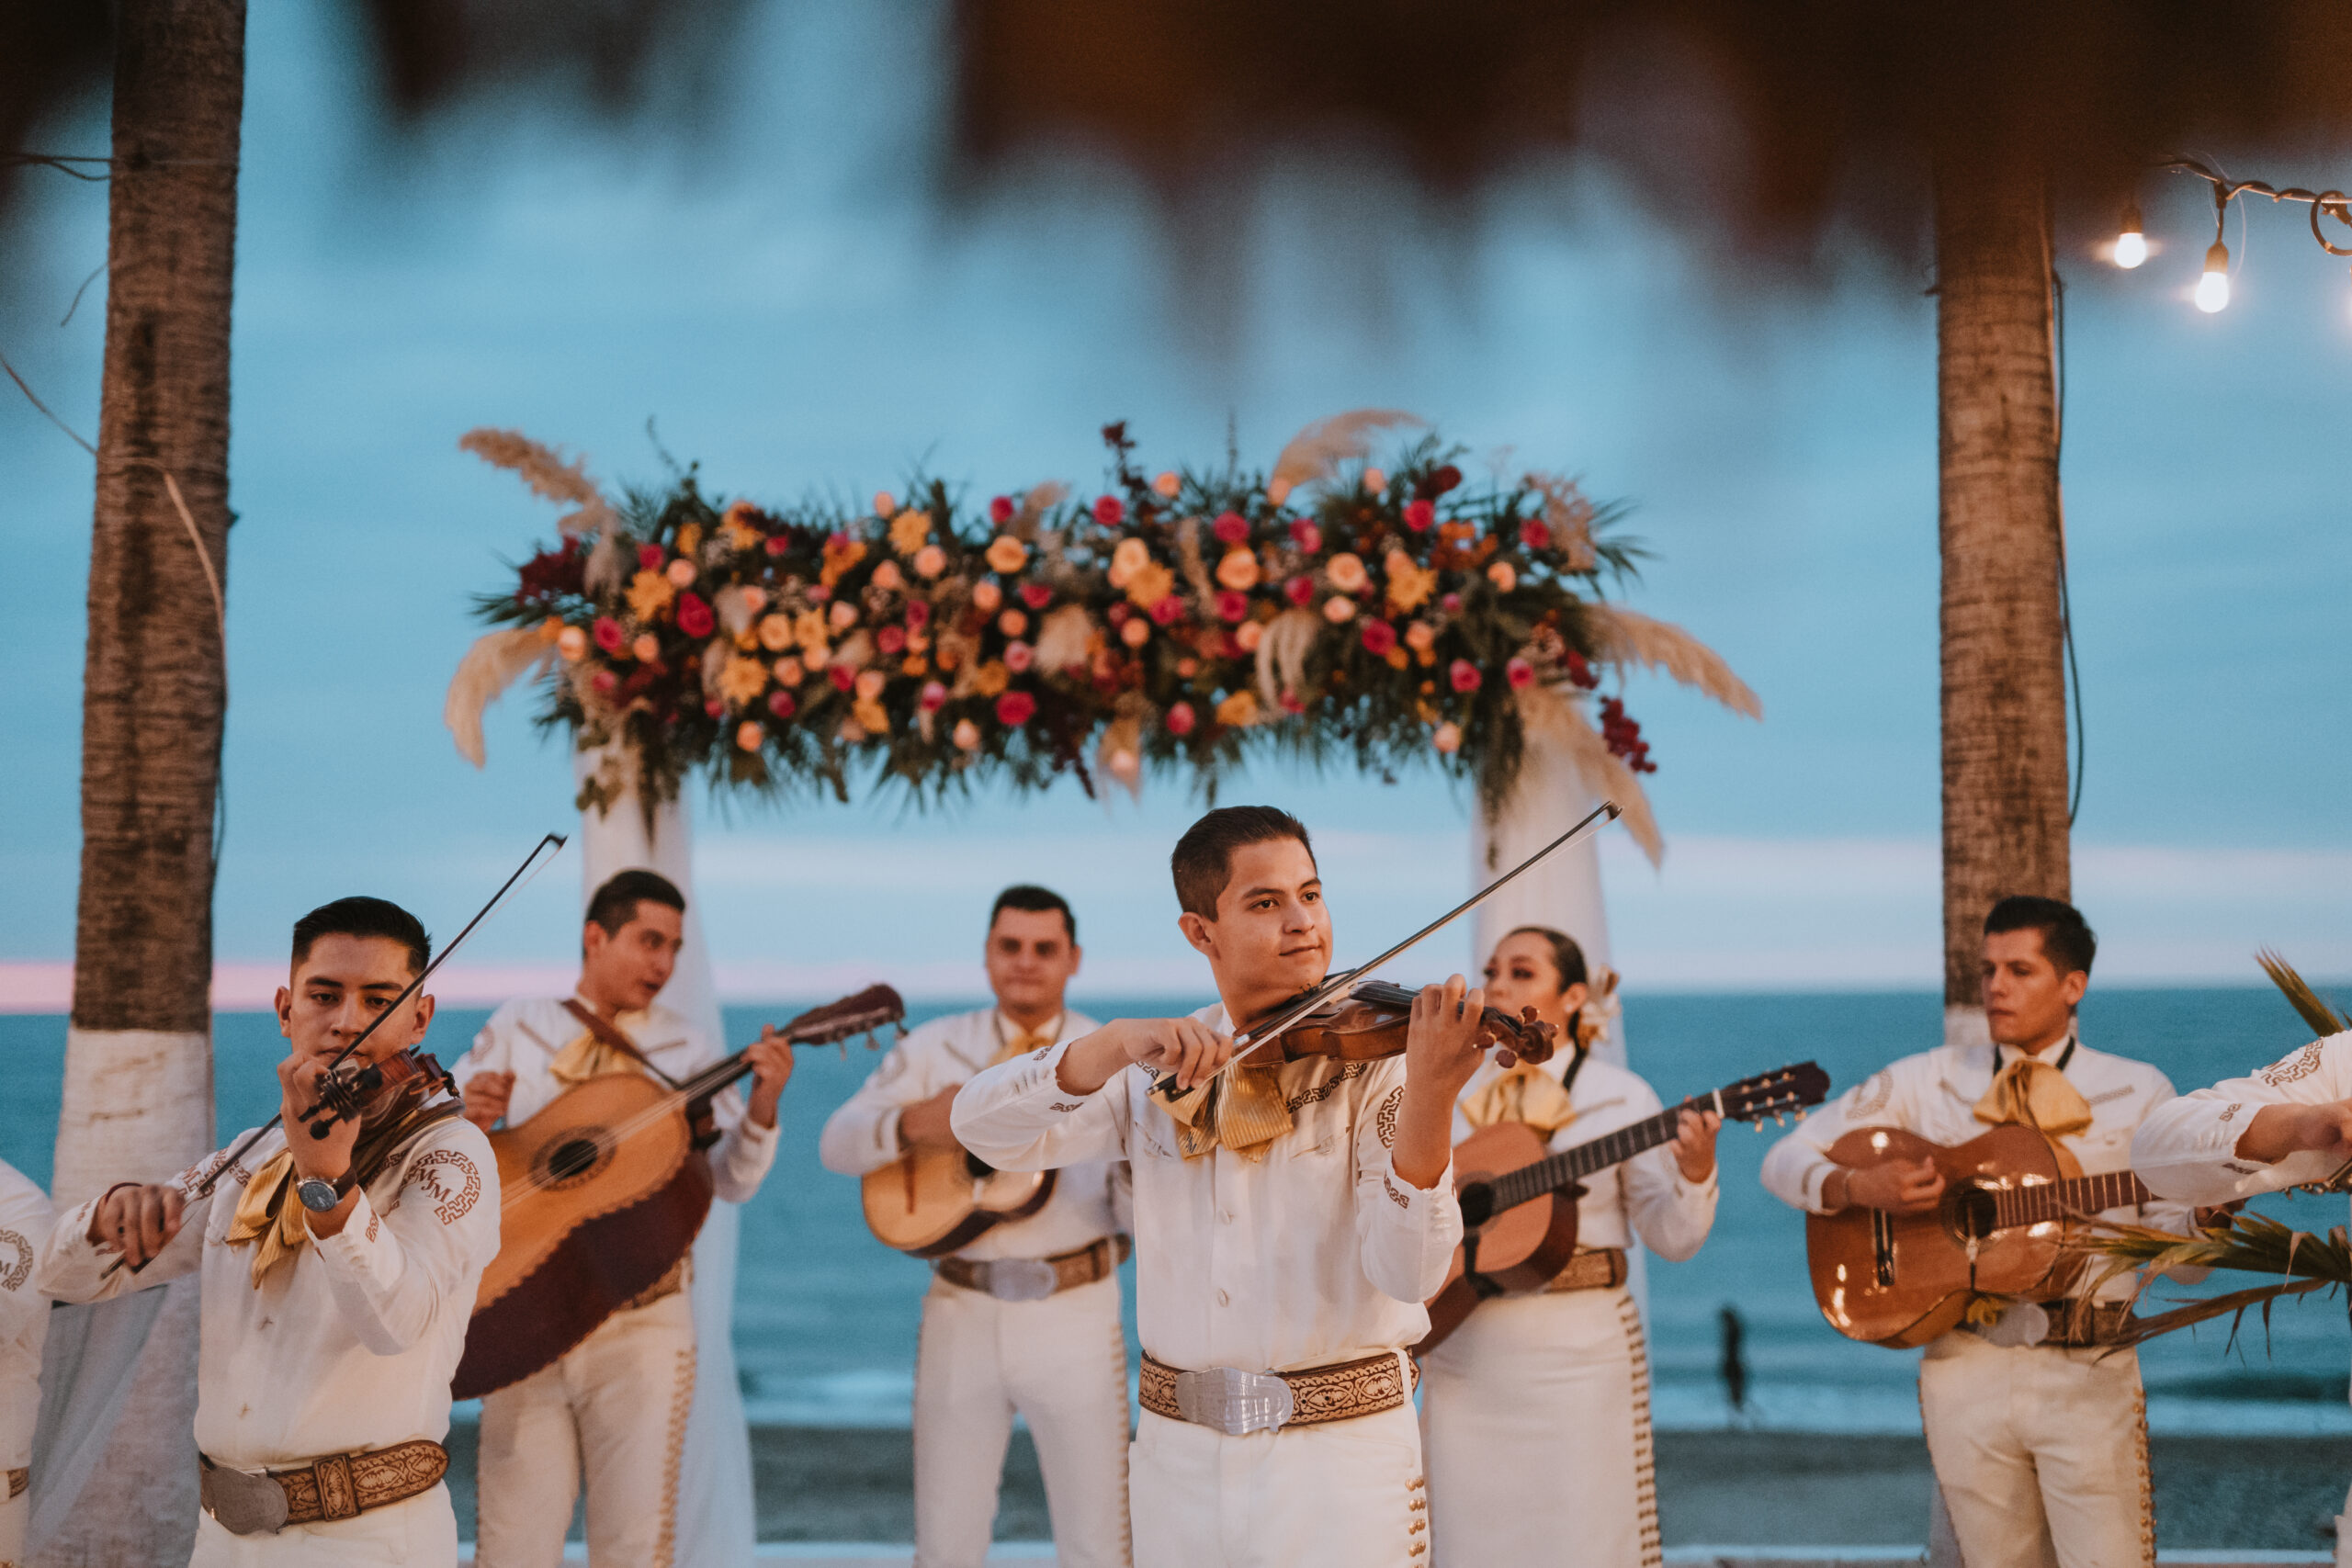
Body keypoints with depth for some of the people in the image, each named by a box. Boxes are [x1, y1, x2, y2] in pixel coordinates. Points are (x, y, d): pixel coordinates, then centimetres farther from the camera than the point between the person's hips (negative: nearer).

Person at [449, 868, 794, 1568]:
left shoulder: (685, 1049, 5)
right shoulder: (517, 1029, 8)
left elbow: (731, 1180, -2)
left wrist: (761, 1108, -21)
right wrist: (466, 1116, -13)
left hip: (642, 1322, 0)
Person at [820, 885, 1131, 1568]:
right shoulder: (935, 1047, 6)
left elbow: (1139, 1216, -3)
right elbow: (836, 1143, 1)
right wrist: (914, 1124, -17)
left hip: (1076, 1313, -1)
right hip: (962, 1311, 2)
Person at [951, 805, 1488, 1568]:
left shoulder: (1373, 1056, -5)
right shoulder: (1158, 1073, 5)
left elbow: (1408, 1271, -18)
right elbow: (980, 1126, -7)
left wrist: (1430, 1096, -33)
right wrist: (1118, 1044, -22)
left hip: (1340, 1453, -3)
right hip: (1177, 1454, 3)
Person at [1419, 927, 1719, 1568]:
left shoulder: (1618, 1097, 0)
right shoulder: (1454, 1094, 10)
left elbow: (1671, 1238, -4)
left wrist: (1694, 1173, -22)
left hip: (1577, 1346, -3)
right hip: (1463, 1348, 3)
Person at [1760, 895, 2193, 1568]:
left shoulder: (2138, 1093, 5)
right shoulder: (1928, 1080, 7)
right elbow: (1785, 1161, 6)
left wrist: (2208, 1214, -19)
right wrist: (1858, 1188, -14)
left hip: (2087, 1372, -1)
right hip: (1965, 1367, 1)